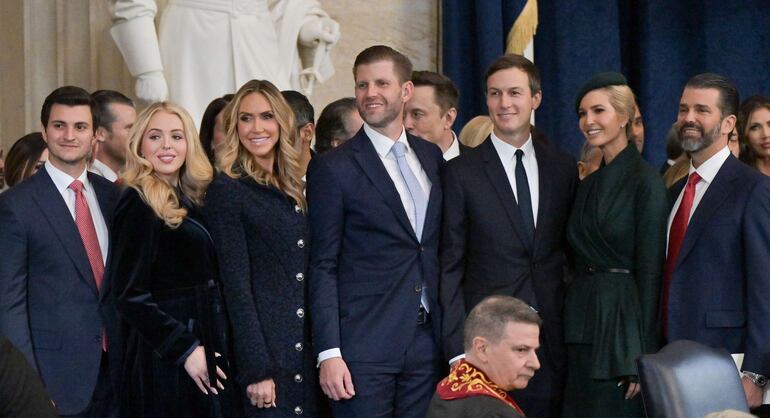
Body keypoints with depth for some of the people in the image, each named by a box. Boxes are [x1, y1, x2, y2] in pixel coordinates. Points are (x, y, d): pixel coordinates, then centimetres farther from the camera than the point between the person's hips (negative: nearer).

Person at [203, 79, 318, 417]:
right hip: (264, 354, -6)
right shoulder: (226, 192, -7)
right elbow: (236, 287, -11)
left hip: (305, 352, 6)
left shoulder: (293, 190, 14)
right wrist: (257, 371, -16)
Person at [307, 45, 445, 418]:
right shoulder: (332, 169, -3)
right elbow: (322, 267, -5)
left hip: (427, 341, 5)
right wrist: (329, 353, -13)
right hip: (364, 345, -5)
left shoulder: (432, 157, 13)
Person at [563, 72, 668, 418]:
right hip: (582, 323, 7)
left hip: (622, 321, -7)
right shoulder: (589, 184, 14)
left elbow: (650, 269, -12)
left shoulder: (645, 181, -9)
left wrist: (642, 355, -15)